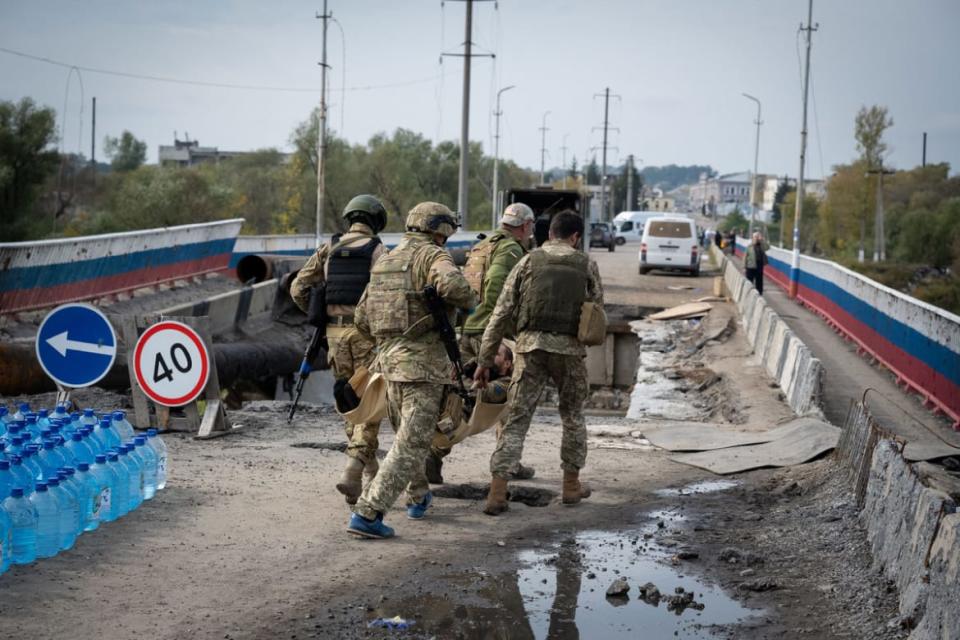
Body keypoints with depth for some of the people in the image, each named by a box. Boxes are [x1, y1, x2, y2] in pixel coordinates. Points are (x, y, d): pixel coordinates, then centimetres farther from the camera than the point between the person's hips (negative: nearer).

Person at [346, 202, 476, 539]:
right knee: (411, 445, -7)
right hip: (424, 362, -8)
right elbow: (452, 284, -30)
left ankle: (418, 497, 42)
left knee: (408, 434, 26)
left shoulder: (384, 262, 16)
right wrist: (469, 301, -8)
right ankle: (367, 513, -14)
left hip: (391, 360, 8)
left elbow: (363, 319, 17)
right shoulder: (433, 256, -7)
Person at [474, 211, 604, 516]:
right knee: (573, 416, 21)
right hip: (569, 349, 0)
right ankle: (571, 485, 28)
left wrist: (484, 360, 5)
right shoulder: (586, 265, 7)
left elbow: (501, 313, 2)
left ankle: (497, 493, -7)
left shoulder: (528, 261, 6)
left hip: (530, 345, 0)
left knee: (516, 419, 2)